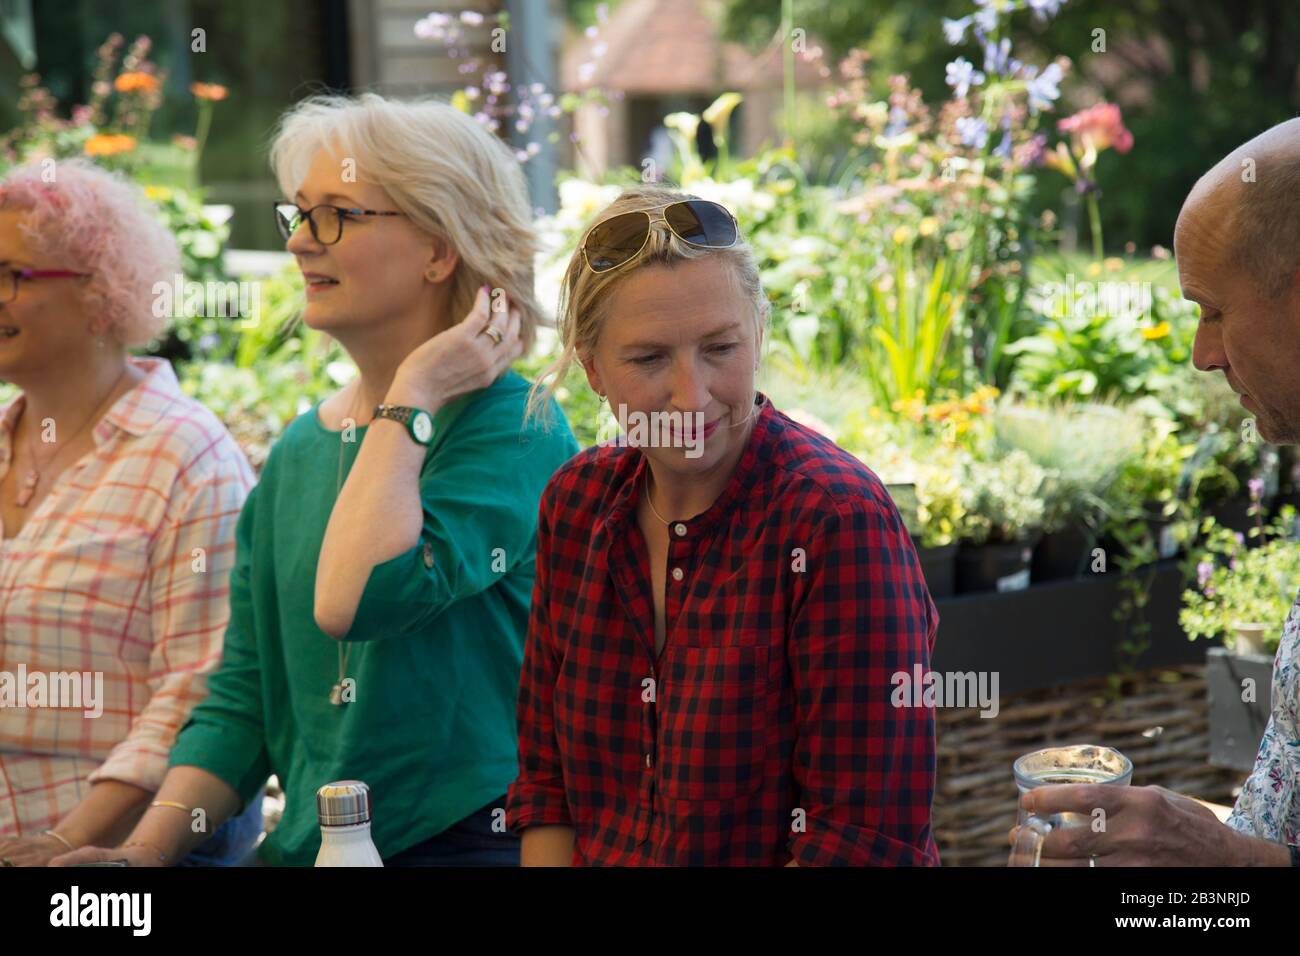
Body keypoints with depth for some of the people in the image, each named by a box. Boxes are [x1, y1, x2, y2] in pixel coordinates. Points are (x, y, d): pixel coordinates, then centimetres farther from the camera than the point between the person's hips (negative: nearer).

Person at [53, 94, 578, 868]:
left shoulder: (513, 432, -9)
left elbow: (358, 599, -24)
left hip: (468, 840, -5)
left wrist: (410, 399, -14)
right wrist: (148, 849, 2)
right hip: (308, 847, 6)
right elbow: (244, 695, 15)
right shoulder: (300, 451, 14)